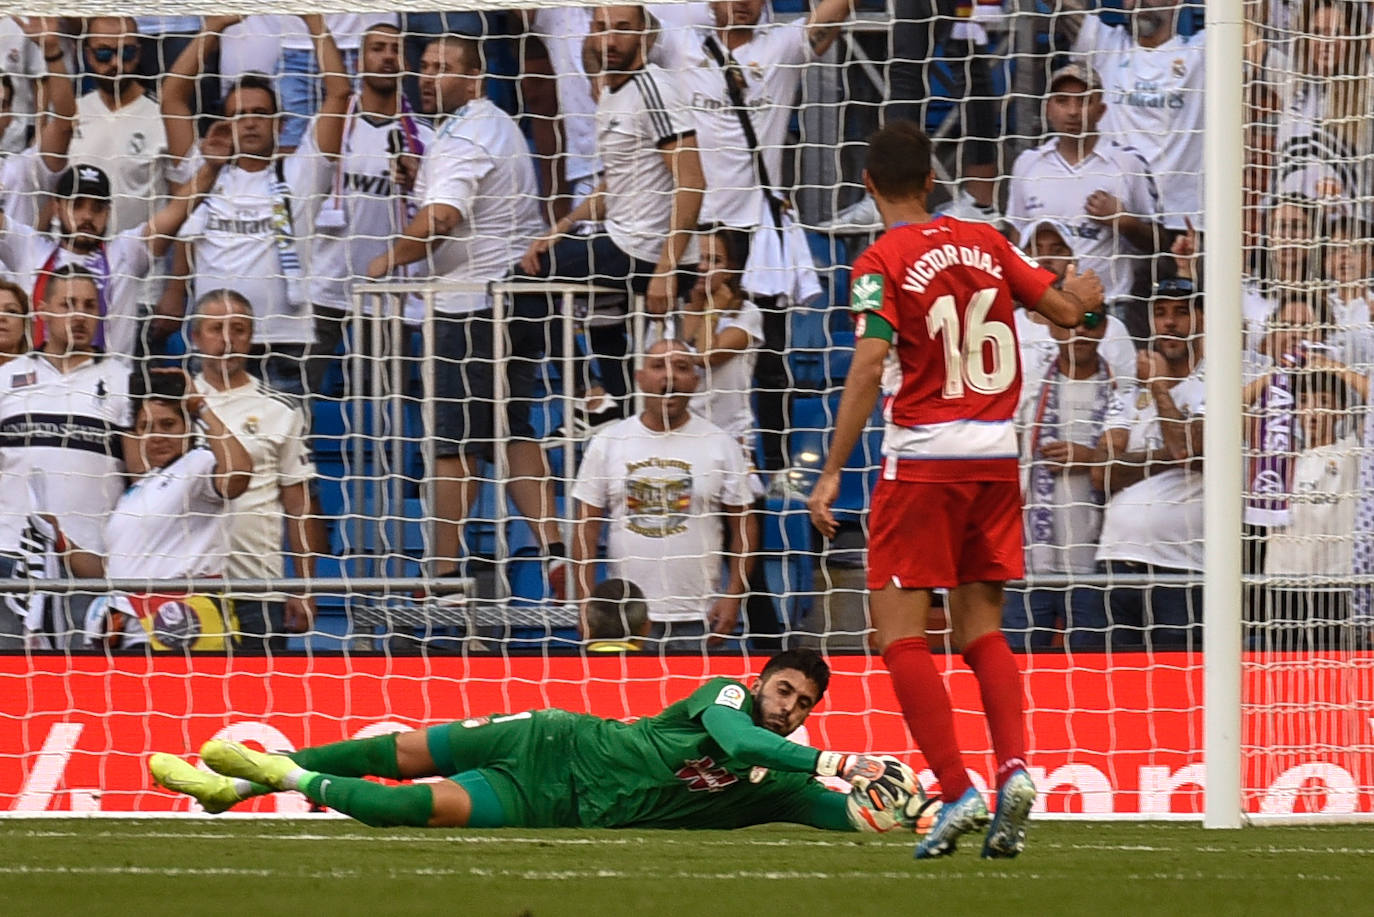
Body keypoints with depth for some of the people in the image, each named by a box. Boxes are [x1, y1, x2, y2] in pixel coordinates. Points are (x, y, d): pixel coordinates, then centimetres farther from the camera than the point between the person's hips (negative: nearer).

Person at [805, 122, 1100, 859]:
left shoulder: (881, 263, -8)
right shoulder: (984, 243, 7)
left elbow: (869, 366, -18)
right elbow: (1065, 309, 14)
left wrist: (832, 472, -18)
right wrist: (1082, 290, 39)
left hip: (922, 458, -5)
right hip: (996, 454, 5)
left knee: (898, 631, -1)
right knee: (980, 628, 13)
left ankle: (957, 792, -13)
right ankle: (1013, 766, -9)